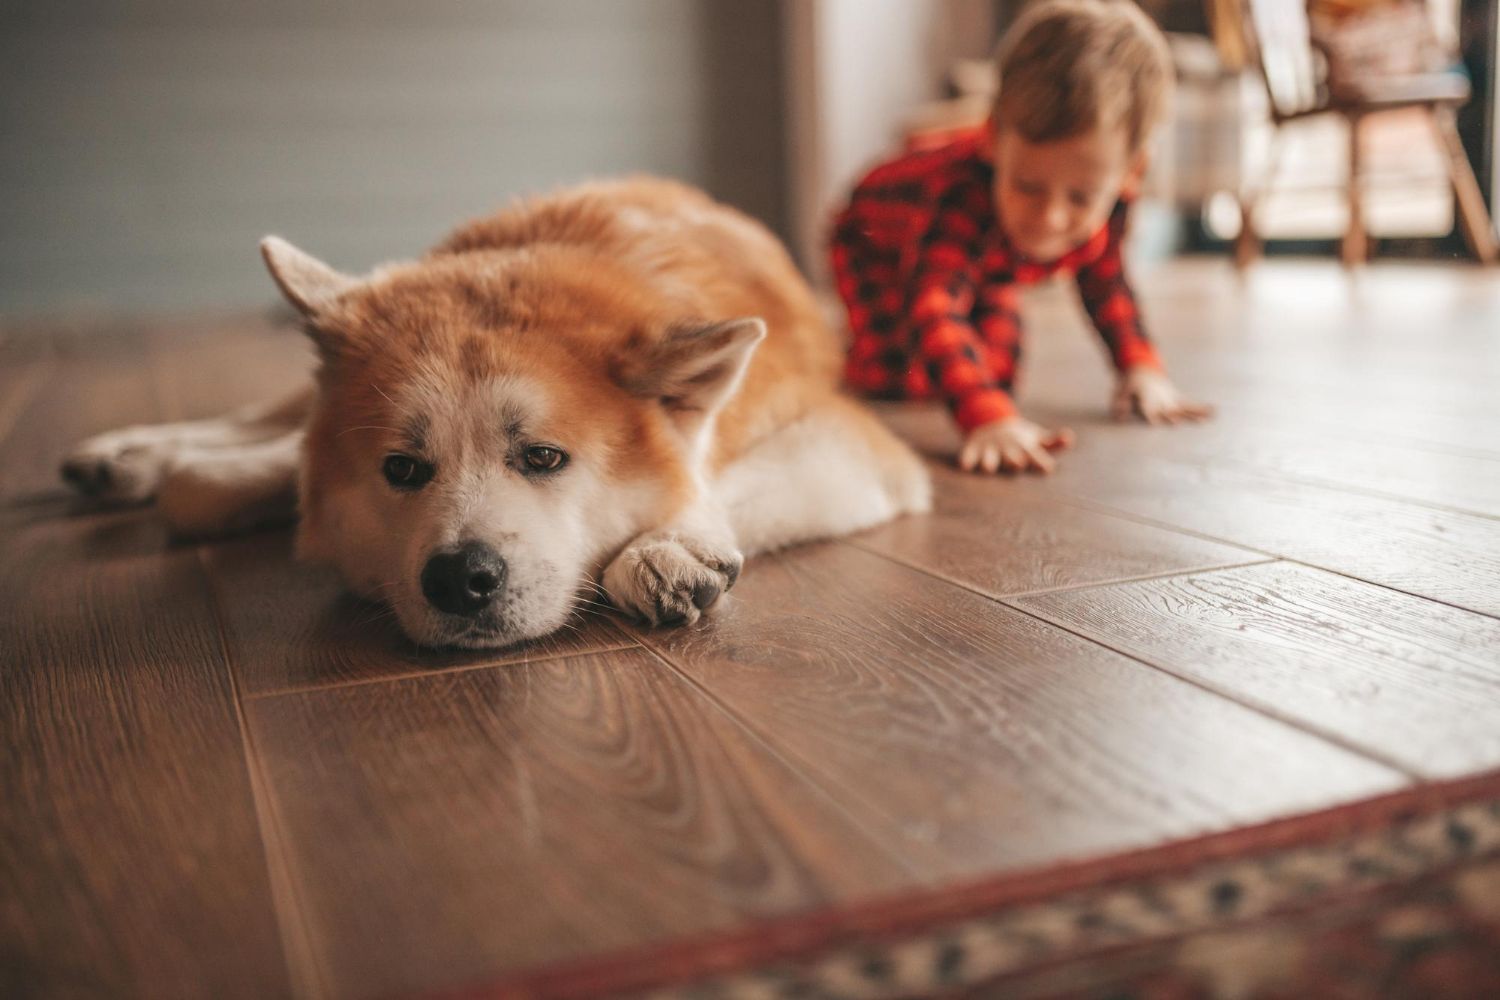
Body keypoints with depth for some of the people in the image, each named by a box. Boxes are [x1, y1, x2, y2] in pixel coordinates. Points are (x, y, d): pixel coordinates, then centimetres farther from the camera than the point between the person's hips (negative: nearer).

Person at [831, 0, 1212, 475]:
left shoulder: (1107, 197, -31)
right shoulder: (967, 197, -52)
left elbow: (1105, 283, -10)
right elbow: (933, 309, -64)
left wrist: (1141, 367, -22)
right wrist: (988, 417, -79)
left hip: (987, 266, 5)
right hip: (878, 239, -5)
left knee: (997, 375, 2)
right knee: (898, 376, -21)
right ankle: (853, 356, 14)